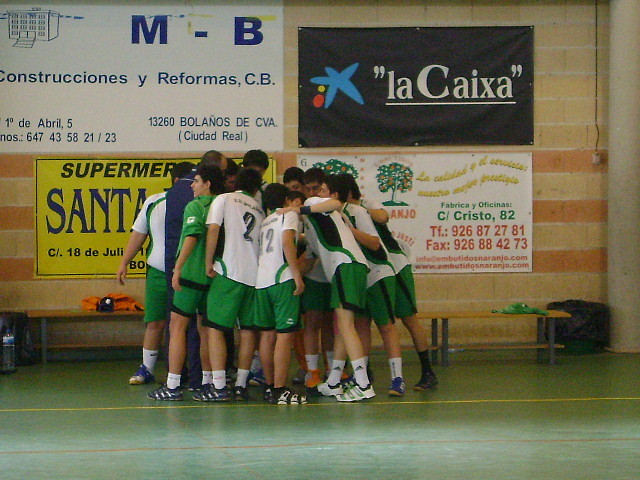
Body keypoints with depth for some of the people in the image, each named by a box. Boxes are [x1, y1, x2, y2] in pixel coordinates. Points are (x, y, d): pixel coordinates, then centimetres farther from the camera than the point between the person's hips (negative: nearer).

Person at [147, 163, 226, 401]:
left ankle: (172, 385, -6)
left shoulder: (195, 206, -9)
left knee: (177, 327, -2)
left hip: (192, 274, -6)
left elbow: (192, 236, -22)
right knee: (206, 328, 15)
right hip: (214, 275, 7)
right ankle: (208, 382, 18)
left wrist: (178, 268, -22)